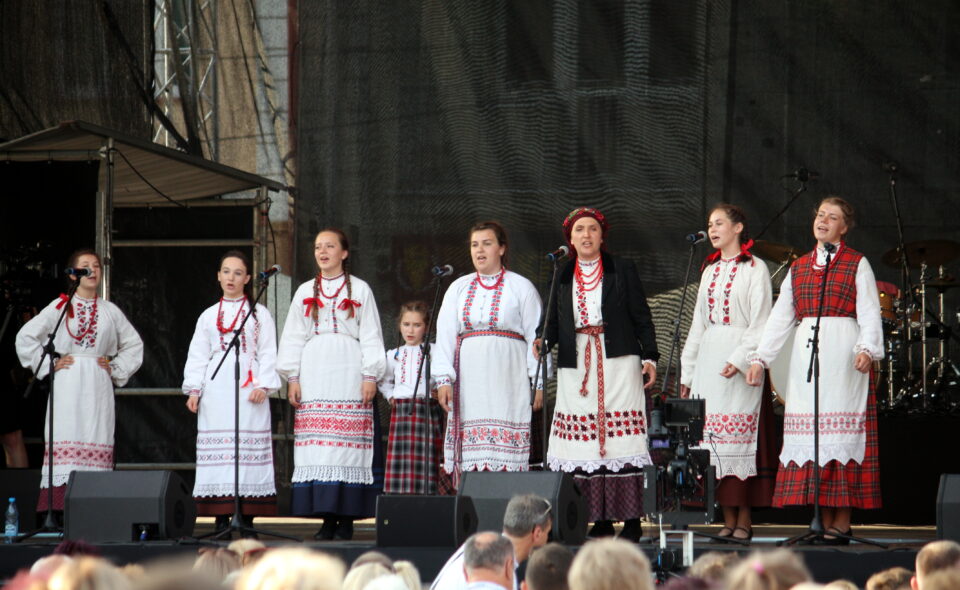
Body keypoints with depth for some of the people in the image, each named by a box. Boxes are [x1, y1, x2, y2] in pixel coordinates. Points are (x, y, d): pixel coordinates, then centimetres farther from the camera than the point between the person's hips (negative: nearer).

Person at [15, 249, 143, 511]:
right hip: (67, 384, -3)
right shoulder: (60, 307, 5)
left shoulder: (110, 311, 13)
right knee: (66, 440, -11)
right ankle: (59, 505, -16)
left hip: (98, 387, 3)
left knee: (97, 441, -3)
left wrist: (117, 369, 10)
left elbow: (134, 344, 23)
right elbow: (26, 337, 3)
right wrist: (48, 364, -2)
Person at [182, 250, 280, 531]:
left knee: (249, 447, -8)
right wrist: (193, 389, 2)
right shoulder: (209, 316, 16)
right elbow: (197, 355, 13)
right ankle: (221, 519, -4)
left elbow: (267, 353, 5)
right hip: (216, 390, 2)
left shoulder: (259, 313, 10)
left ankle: (248, 517, -7)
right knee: (217, 449, -4)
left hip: (248, 389, -2)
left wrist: (263, 385, -8)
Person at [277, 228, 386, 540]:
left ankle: (347, 518, -8)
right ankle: (327, 518, -4)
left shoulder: (360, 290, 8)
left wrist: (370, 376, -5)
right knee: (316, 445, -5)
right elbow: (293, 337, 14)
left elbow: (371, 336, 4)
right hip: (314, 375, 3)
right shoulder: (305, 292, 16)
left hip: (348, 374, -3)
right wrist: (292, 377, 4)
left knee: (348, 442, -9)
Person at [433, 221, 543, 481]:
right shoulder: (458, 288, 17)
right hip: (469, 379, 3)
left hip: (507, 379, -3)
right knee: (472, 452, -5)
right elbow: (445, 335, 12)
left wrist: (539, 381, -4)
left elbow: (536, 335, 4)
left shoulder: (521, 287, 8)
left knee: (506, 453, -11)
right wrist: (443, 379, 1)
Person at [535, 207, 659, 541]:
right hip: (577, 367, 3)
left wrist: (649, 357, -4)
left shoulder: (622, 270, 8)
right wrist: (543, 343, -6)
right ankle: (600, 520, -1)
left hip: (617, 363, -3)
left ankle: (631, 520, -8)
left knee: (621, 439, -8)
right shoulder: (562, 277, 15)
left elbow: (641, 316, 5)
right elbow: (555, 322, 14)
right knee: (585, 442, -4)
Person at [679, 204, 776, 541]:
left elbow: (760, 323, -7)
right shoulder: (710, 270, 18)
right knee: (714, 436, 0)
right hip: (708, 359, 6)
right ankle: (728, 519, 2)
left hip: (741, 362, -6)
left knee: (741, 436, -8)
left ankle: (745, 518, -5)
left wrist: (740, 359, -19)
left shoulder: (755, 269, -1)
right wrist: (687, 371, 15)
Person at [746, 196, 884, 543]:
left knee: (841, 432, -8)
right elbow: (780, 317, 16)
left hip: (843, 355, -4)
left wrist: (867, 349, -21)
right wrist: (759, 358, 8)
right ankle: (823, 520, 2)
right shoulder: (799, 268, 18)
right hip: (805, 355, 4)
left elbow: (869, 314, -4)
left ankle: (842, 522, -7)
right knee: (811, 432, -1)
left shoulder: (857, 265, 6)